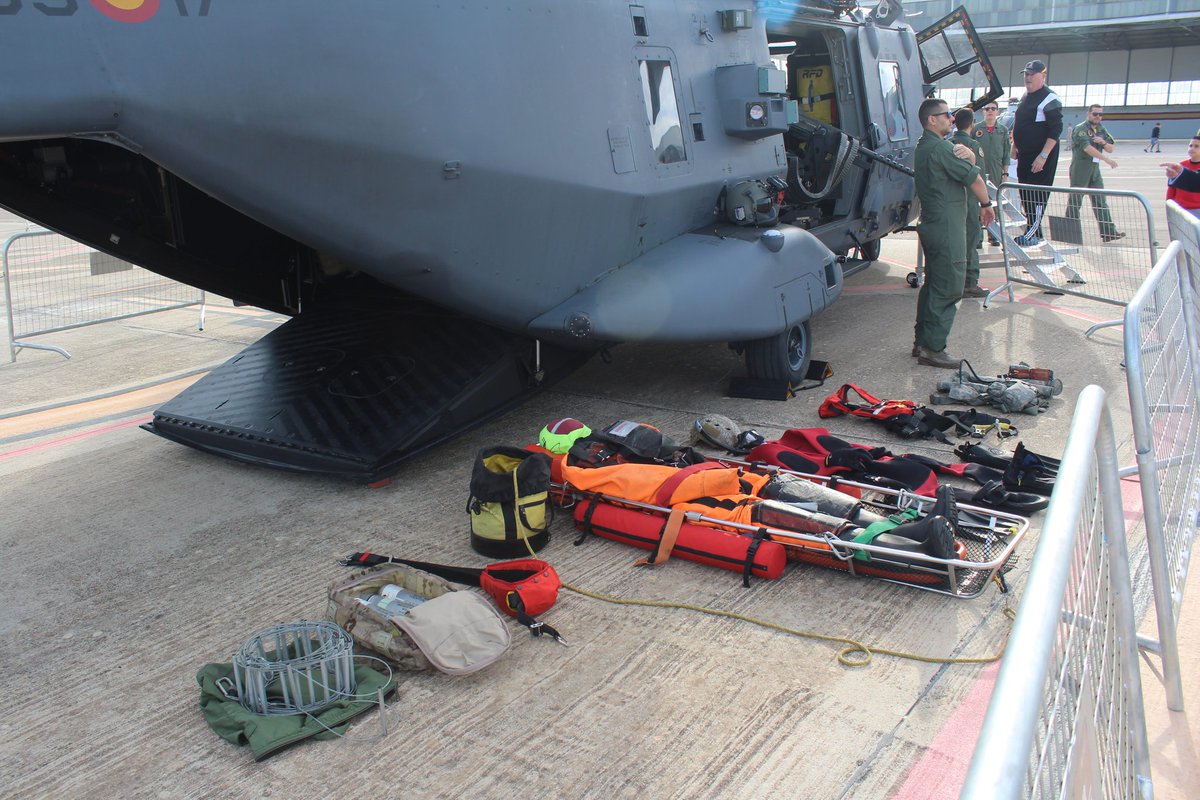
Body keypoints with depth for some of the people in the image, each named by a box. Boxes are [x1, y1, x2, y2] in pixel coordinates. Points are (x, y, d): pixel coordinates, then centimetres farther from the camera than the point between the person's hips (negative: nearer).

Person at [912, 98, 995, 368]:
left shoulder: (923, 146, 15)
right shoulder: (940, 148, -17)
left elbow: (969, 165, 12)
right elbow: (974, 178, -13)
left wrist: (965, 154, -10)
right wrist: (986, 204, 3)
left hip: (931, 223, 11)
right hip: (947, 228, -11)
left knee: (933, 284, 15)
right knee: (949, 289, -7)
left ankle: (922, 341, 21)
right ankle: (932, 348, -5)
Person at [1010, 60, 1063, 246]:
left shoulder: (1050, 99, -14)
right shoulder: (1025, 97, 12)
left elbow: (1056, 130, -19)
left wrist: (1043, 156, -25)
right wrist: (1015, 145, 20)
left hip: (1042, 157, -9)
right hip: (1024, 155, 9)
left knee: (1038, 194, -8)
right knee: (1025, 194, 12)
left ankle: (1033, 233, -6)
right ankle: (1033, 230, 22)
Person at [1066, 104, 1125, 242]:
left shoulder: (1101, 130, 15)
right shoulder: (1081, 129, -8)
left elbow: (1110, 149, 16)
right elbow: (1087, 148, -22)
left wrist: (1103, 142, -7)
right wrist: (1106, 159, -28)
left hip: (1095, 168, 7)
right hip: (1080, 167, -7)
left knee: (1100, 201, 6)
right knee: (1075, 200, -3)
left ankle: (1108, 232, 6)